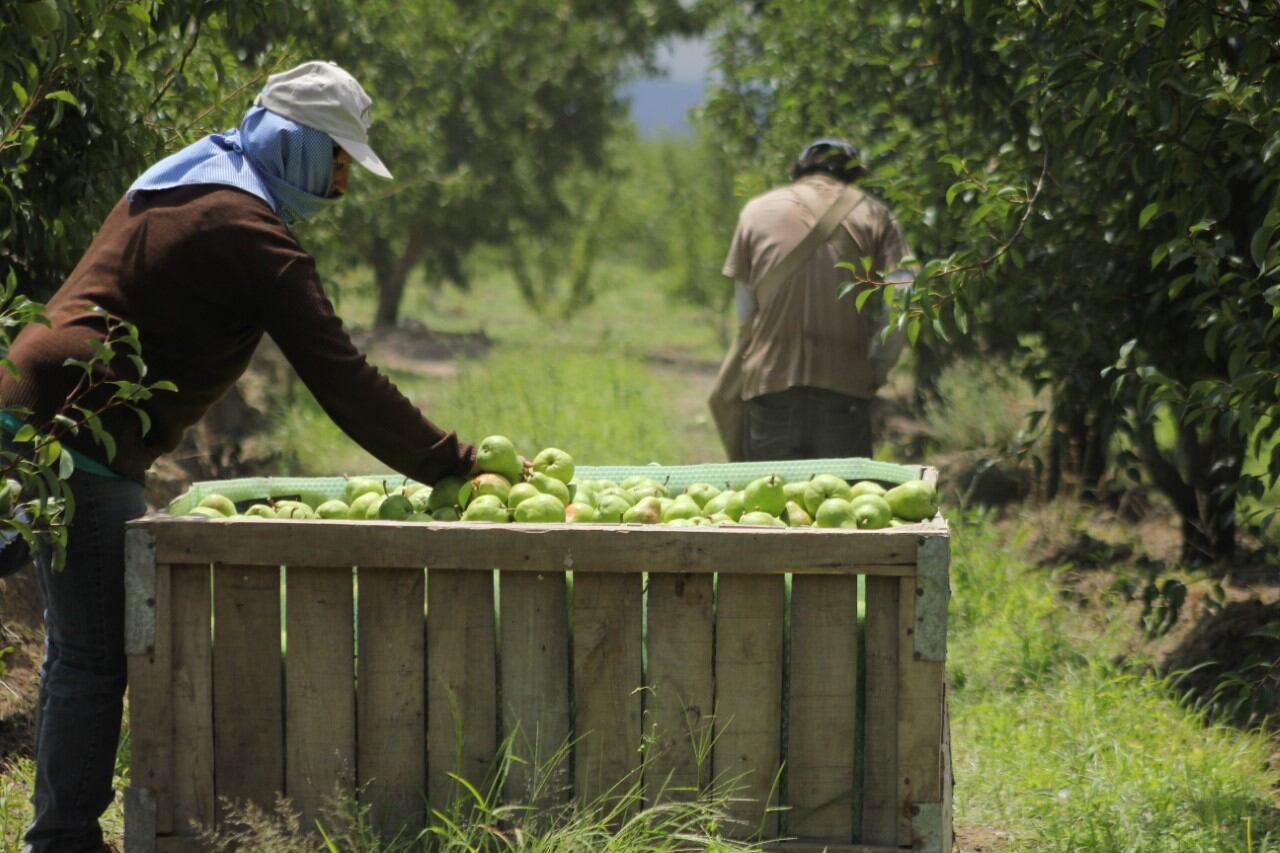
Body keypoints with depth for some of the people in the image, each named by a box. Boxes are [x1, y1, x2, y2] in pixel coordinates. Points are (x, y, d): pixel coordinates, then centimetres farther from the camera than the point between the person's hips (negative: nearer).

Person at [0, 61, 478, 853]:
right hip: (86, 443, -10)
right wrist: (455, 463, -10)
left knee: (79, 647, 16)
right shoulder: (250, 230, -12)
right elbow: (342, 378, -14)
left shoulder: (170, 188, 19)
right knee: (95, 653, -6)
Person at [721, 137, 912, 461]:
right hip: (845, 386, -1)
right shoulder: (873, 214, 7)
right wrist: (875, 373, 9)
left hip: (768, 385, 1)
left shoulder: (756, 211, 11)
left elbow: (745, 313, 8)